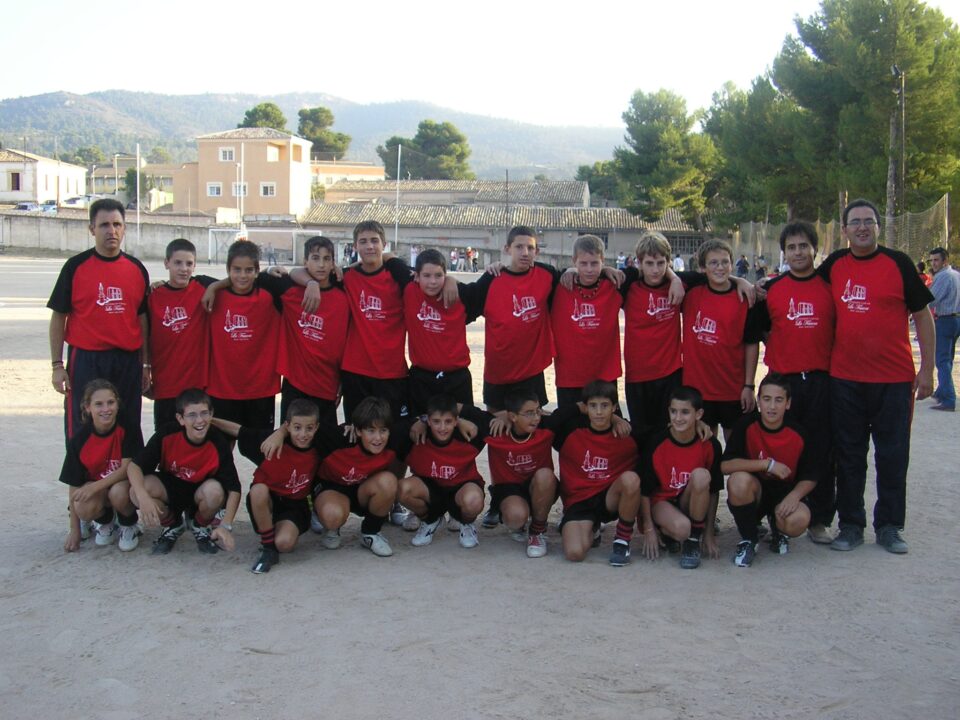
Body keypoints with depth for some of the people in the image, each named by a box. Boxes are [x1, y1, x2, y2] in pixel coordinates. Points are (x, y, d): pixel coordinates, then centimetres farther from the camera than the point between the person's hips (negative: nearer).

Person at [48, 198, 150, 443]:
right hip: (86, 359, -3)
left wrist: (145, 364, 9)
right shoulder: (75, 267, -2)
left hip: (128, 360, 3)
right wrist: (57, 365, -5)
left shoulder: (136, 269, 7)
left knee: (129, 430, 10)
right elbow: (58, 317, 0)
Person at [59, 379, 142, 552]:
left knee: (118, 492, -36)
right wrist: (74, 530, -6)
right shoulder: (79, 439, -11)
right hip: (95, 488, 2)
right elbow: (74, 485, -6)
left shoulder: (127, 429, -15)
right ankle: (104, 522, 8)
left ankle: (129, 526, -1)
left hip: (125, 483, -2)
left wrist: (95, 486, -30)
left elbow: (128, 468, -18)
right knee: (84, 509, -31)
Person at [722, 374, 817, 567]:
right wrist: (768, 464, -26)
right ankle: (749, 539, -8)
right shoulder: (747, 425, -13)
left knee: (799, 520, -33)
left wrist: (794, 495, -21)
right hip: (753, 493, 0)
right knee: (739, 480, -35)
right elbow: (725, 465, -21)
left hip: (784, 495, 1)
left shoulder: (798, 434, -9)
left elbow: (809, 478, 0)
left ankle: (777, 529, 10)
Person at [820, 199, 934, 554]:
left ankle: (889, 526, 19)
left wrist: (927, 368, -4)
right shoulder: (834, 265, 6)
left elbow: (922, 314, 1)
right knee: (849, 455, 9)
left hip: (894, 378, -2)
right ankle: (850, 525, 20)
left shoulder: (898, 263, -2)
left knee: (893, 455, 6)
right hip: (845, 378, 2)